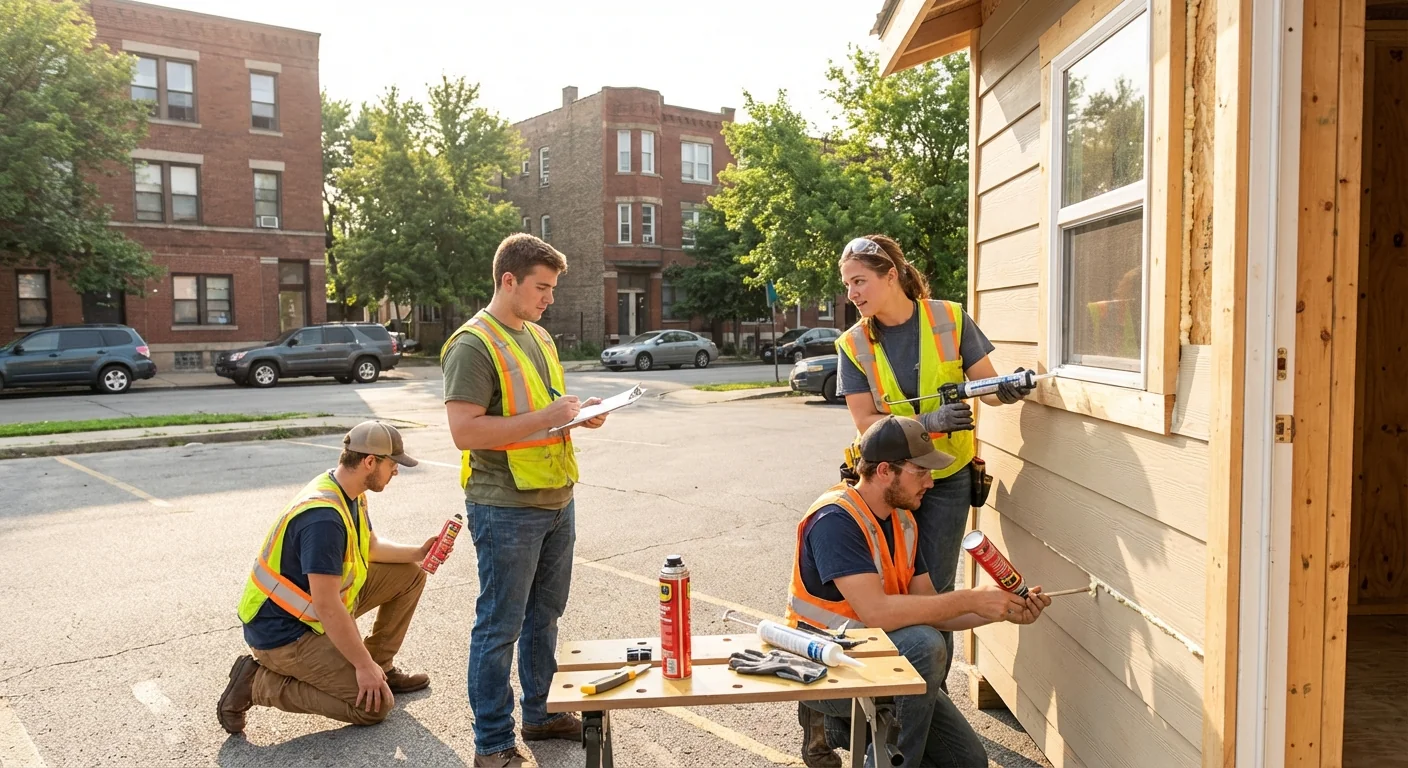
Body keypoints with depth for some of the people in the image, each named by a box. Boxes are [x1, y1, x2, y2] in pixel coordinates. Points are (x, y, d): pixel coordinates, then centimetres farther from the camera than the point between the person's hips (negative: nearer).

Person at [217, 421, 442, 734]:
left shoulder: (351, 493, 0)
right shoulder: (324, 517, -30)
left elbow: (371, 547, 18)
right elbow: (327, 605, -30)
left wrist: (419, 552, 2)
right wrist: (364, 665, -22)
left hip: (315, 609, 10)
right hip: (283, 632, -10)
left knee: (410, 575, 5)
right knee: (374, 705, -12)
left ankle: (381, 667, 18)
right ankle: (257, 683, -3)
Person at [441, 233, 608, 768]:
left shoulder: (540, 337, 13)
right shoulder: (473, 345, -14)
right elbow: (465, 431, -22)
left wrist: (578, 412, 3)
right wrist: (545, 418, -23)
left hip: (556, 500, 8)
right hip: (506, 508, -8)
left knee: (545, 615, 19)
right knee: (500, 627, 2)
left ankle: (541, 712, 35)